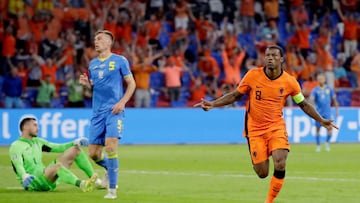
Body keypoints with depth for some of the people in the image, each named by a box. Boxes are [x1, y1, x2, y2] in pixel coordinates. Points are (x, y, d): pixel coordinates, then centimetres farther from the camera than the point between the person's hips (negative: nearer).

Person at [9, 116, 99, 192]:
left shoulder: (37, 142, 16)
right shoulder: (16, 146, -9)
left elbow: (58, 148, 17)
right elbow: (18, 165, -26)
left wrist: (75, 143, 2)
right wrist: (24, 176, -48)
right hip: (32, 182, -9)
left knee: (75, 150, 6)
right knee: (57, 165, -39)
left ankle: (96, 181, -1)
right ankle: (81, 184, -56)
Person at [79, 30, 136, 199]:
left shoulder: (119, 61, 0)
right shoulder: (93, 64, 15)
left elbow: (131, 84, 0)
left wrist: (122, 102, -12)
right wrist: (87, 83, 0)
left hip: (114, 111, -5)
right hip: (97, 112, 6)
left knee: (110, 146, -20)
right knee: (93, 153, 2)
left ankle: (112, 189, -13)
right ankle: (110, 168, 35)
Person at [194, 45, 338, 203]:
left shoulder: (290, 82, -5)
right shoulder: (252, 75, -8)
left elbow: (303, 104, 8)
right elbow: (235, 95, 3)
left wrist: (321, 121, 1)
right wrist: (212, 104, -8)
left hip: (277, 126, 0)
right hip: (255, 128, 0)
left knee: (280, 165, -21)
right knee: (262, 173, -3)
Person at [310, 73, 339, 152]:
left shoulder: (329, 89, 5)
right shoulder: (315, 90, 0)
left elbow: (334, 99, 13)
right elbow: (311, 99, -11)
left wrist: (337, 109, 13)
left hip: (327, 112, 1)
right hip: (318, 113, -1)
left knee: (330, 129, -9)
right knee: (317, 129, 2)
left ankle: (327, 143, 15)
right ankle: (318, 145, 15)